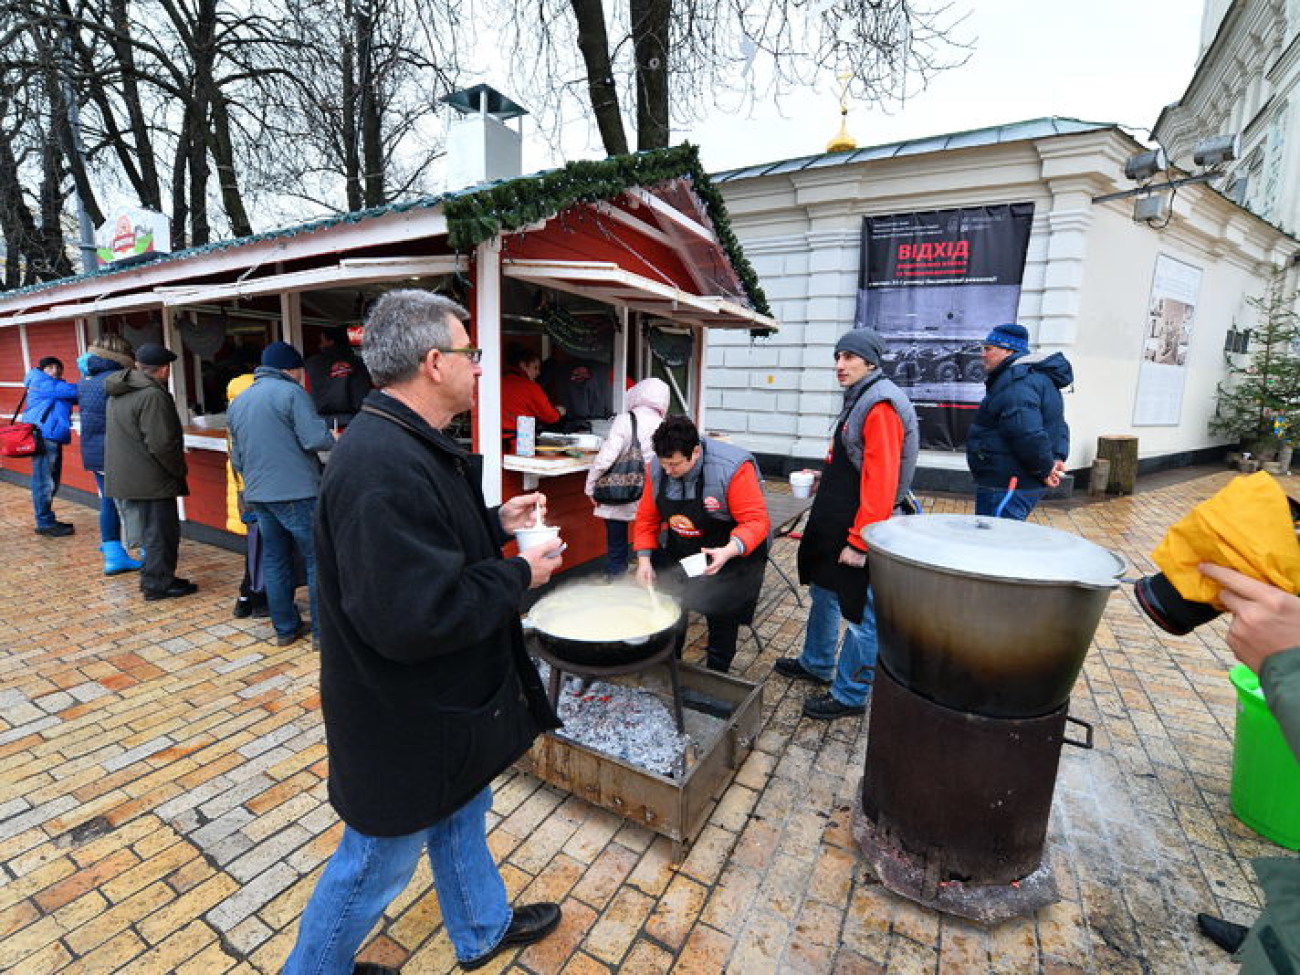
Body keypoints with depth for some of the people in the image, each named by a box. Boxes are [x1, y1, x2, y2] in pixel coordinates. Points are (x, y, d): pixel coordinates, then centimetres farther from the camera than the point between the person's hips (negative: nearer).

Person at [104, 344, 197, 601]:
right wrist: (180, 471, -7)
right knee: (161, 531, 0)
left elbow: (119, 435, 21)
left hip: (125, 479, 10)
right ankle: (158, 584, 8)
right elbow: (162, 444, -23)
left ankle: (153, 578, 29)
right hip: (150, 481, -10)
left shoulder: (119, 393, 12)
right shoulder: (153, 396, -20)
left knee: (151, 529, 19)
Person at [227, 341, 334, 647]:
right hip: (297, 493, -7)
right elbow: (316, 439, -18)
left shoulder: (237, 403, 16)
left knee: (275, 562, 14)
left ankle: (285, 628, 22)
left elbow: (237, 459, 21)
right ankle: (323, 630, 4)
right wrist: (335, 438, 2)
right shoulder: (291, 393, -8)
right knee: (317, 559, 0)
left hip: (257, 496, 7)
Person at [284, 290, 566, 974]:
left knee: (462, 818, 29)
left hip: (444, 697, 10)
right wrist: (519, 574, -24)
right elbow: (416, 618, -36)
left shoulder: (408, 444, 2)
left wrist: (496, 521, 2)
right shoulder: (383, 467, -33)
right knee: (379, 862, 18)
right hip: (405, 720, -10)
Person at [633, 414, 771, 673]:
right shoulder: (656, 468, -13)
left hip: (733, 553, -4)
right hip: (679, 551, 5)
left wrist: (729, 552, -44)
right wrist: (644, 559, -12)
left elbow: (756, 522, -28)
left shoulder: (733, 468, -30)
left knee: (721, 618, 3)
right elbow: (647, 518, -2)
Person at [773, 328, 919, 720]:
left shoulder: (881, 406, -18)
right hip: (834, 522, 11)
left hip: (857, 529, -10)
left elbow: (881, 483, -23)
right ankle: (816, 663, 41)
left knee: (860, 612, 3)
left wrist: (859, 541, -22)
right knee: (824, 592, 22)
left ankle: (850, 695, 19)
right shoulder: (859, 398, 13)